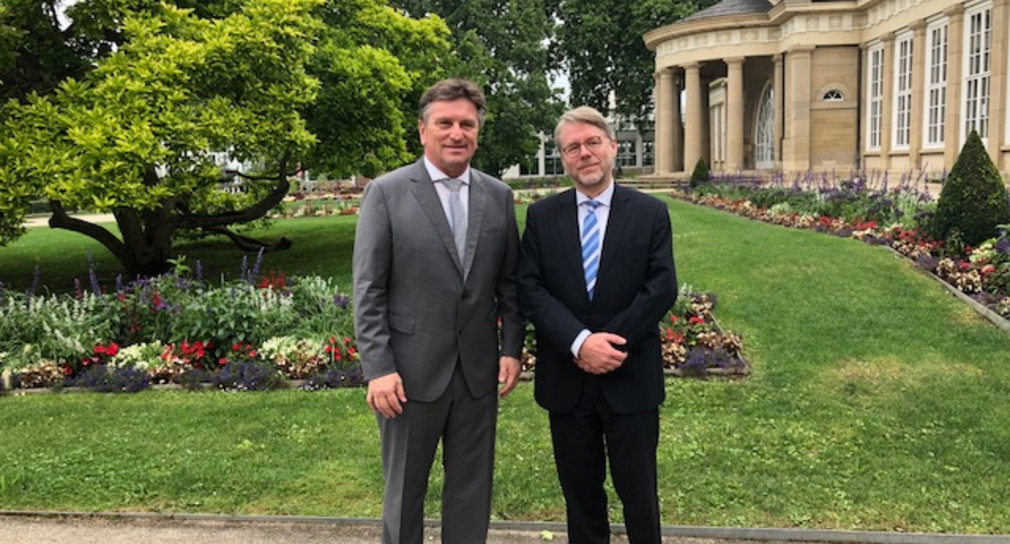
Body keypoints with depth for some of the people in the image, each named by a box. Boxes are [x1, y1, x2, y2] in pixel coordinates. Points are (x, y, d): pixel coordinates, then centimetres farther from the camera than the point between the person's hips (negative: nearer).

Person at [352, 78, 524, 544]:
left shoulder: (498, 196, 5)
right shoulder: (386, 192, -5)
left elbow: (509, 282, 9)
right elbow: (367, 290, -8)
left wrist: (512, 348, 1)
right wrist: (378, 368, -13)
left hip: (478, 370, 3)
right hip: (412, 370, -3)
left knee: (472, 488, 14)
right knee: (405, 489, 13)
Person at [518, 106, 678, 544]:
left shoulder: (650, 213, 0)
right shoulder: (541, 216, 3)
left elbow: (662, 288, -7)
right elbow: (529, 289, -6)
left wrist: (609, 343, -15)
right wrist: (580, 342, -19)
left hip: (630, 379, -1)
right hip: (566, 380, 1)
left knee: (639, 494, 10)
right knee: (580, 492, 15)